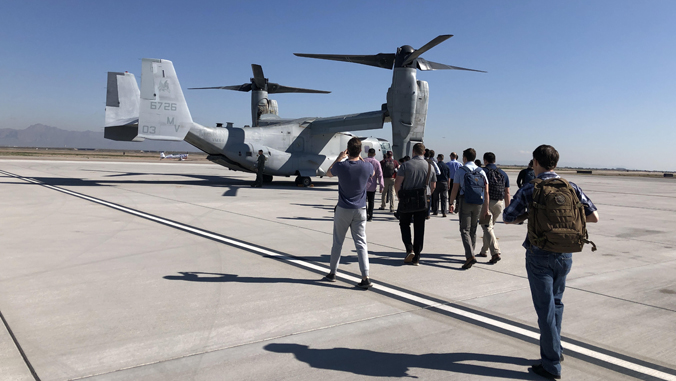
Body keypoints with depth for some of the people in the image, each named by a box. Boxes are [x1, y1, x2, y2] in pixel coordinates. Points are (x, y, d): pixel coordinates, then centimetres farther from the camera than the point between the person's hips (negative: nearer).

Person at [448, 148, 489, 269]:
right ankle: (469, 256, 23)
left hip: (465, 203, -5)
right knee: (473, 230, 15)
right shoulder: (481, 172, 8)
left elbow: (455, 190, -6)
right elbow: (486, 192, 4)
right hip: (478, 204, 5)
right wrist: (486, 208, 7)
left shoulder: (460, 171, -5)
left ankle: (470, 256, -20)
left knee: (465, 230, -4)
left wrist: (451, 203, 6)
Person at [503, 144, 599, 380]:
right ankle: (553, 349, 33)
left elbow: (507, 218, -1)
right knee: (556, 302, 22)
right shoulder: (572, 188, 0)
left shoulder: (529, 190, -10)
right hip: (565, 255, 4)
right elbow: (594, 217, 3)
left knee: (546, 308, 4)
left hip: (539, 256, -4)